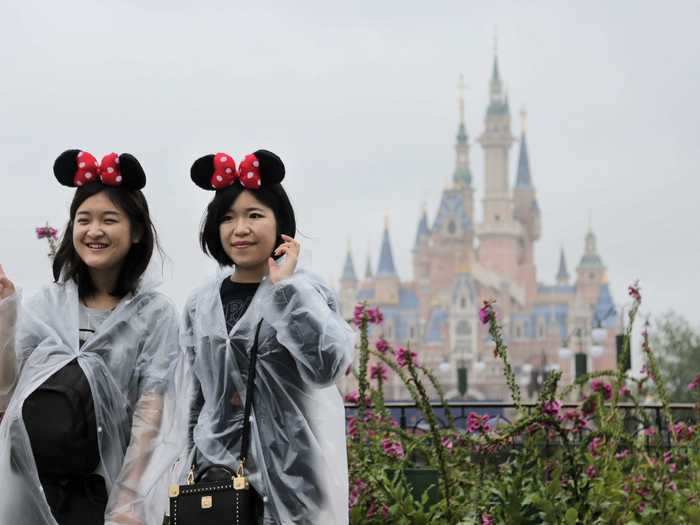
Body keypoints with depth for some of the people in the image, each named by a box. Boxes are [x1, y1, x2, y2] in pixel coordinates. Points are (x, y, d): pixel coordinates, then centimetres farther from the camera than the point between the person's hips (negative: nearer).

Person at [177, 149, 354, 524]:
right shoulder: (201, 303, 9)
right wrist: (192, 460, 16)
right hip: (218, 466, 4)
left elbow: (328, 366, -21)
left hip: (290, 471, -4)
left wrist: (285, 285, -17)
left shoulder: (304, 291, -3)